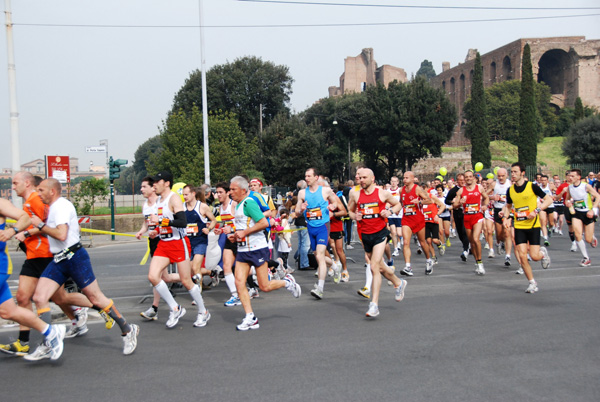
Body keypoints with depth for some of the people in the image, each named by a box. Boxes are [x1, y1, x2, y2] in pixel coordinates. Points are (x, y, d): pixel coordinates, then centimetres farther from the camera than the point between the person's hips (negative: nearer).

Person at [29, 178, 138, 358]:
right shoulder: (54, 207, 18)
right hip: (58, 261, 9)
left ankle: (128, 330, 12)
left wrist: (40, 225, -14)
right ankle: (47, 345, 0)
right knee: (39, 297, -5)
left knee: (96, 298, -3)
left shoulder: (62, 205, -13)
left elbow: (61, 235, -26)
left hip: (74, 257, -9)